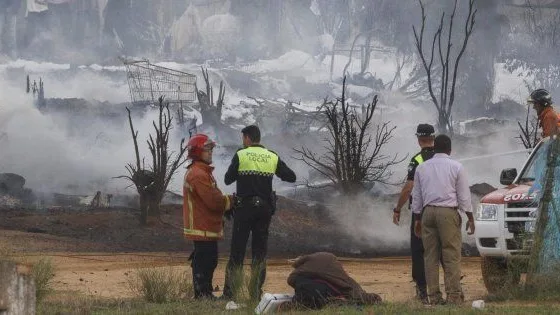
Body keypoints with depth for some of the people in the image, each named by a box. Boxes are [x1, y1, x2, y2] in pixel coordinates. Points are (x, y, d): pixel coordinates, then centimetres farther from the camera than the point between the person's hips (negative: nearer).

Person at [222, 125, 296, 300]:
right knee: (260, 253, 9)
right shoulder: (273, 157, 4)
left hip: (244, 208, -3)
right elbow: (291, 177, 7)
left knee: (237, 252, 0)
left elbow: (228, 180, 0)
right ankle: (256, 294, 7)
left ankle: (229, 294, -3)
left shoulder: (240, 156, -4)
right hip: (265, 209, 3)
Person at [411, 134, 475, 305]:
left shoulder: (421, 168, 10)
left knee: (431, 255, 5)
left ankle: (434, 296, 3)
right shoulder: (456, 167, 1)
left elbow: (416, 196, 14)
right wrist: (470, 218, 7)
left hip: (428, 212, 3)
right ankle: (454, 295, -10)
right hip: (448, 212, -3)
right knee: (452, 255, -4)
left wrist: (417, 219, 21)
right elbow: (464, 195, 0)